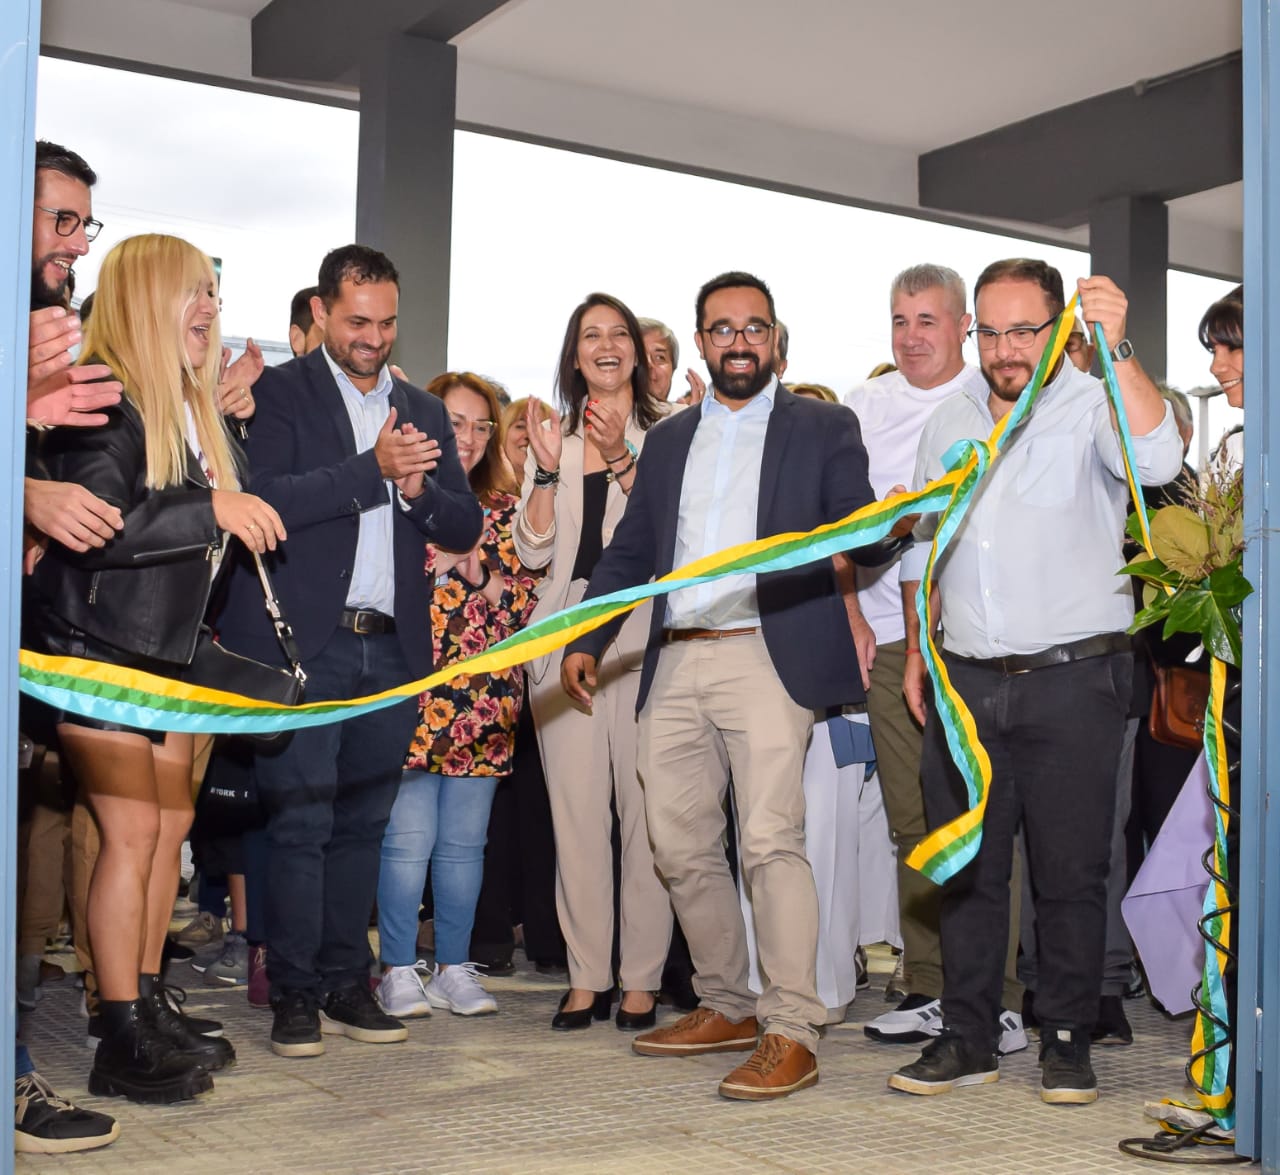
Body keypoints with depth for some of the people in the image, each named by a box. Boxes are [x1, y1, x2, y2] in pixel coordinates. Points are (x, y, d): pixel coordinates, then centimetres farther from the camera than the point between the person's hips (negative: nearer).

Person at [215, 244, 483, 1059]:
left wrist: (419, 489, -6)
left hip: (391, 647, 5)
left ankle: (346, 985, 18)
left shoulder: (424, 412, 17)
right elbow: (268, 498, -13)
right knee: (302, 823, -2)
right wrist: (373, 467, -17)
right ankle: (295, 995, 7)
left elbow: (466, 527, 14)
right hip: (306, 644, -4)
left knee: (362, 824, 9)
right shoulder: (279, 393, 2)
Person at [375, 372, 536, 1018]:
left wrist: (479, 568, -9)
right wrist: (438, 559, -13)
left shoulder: (503, 507, 13)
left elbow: (524, 599, 7)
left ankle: (455, 967, 17)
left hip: (483, 696, 3)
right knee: (407, 837, -4)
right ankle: (398, 971, 8)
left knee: (464, 839, 7)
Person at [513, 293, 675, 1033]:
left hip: (642, 632, -3)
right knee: (577, 810, 4)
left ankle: (641, 978, 6)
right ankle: (588, 976, 12)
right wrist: (548, 471, -5)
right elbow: (533, 550, 8)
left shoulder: (667, 430, 5)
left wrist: (620, 460, -14)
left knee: (642, 807, -3)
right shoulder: (555, 436, 15)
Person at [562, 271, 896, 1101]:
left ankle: (792, 1034, -10)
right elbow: (631, 550, 21)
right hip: (676, 664, 5)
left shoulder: (824, 428, 7)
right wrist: (587, 639, 11)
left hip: (767, 655, -5)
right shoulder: (669, 440, 20)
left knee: (771, 840, -15)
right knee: (682, 845, 8)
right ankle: (727, 1007, 23)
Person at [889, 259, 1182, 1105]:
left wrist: (1118, 349, -33)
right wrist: (918, 652, 17)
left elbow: (1158, 458, -26)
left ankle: (1068, 1040, 15)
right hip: (968, 682, 5)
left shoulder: (1092, 410, -3)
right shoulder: (949, 424, 13)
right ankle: (968, 1038, 18)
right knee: (965, 866, 8)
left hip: (1072, 679, -4)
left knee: (1071, 870, 2)